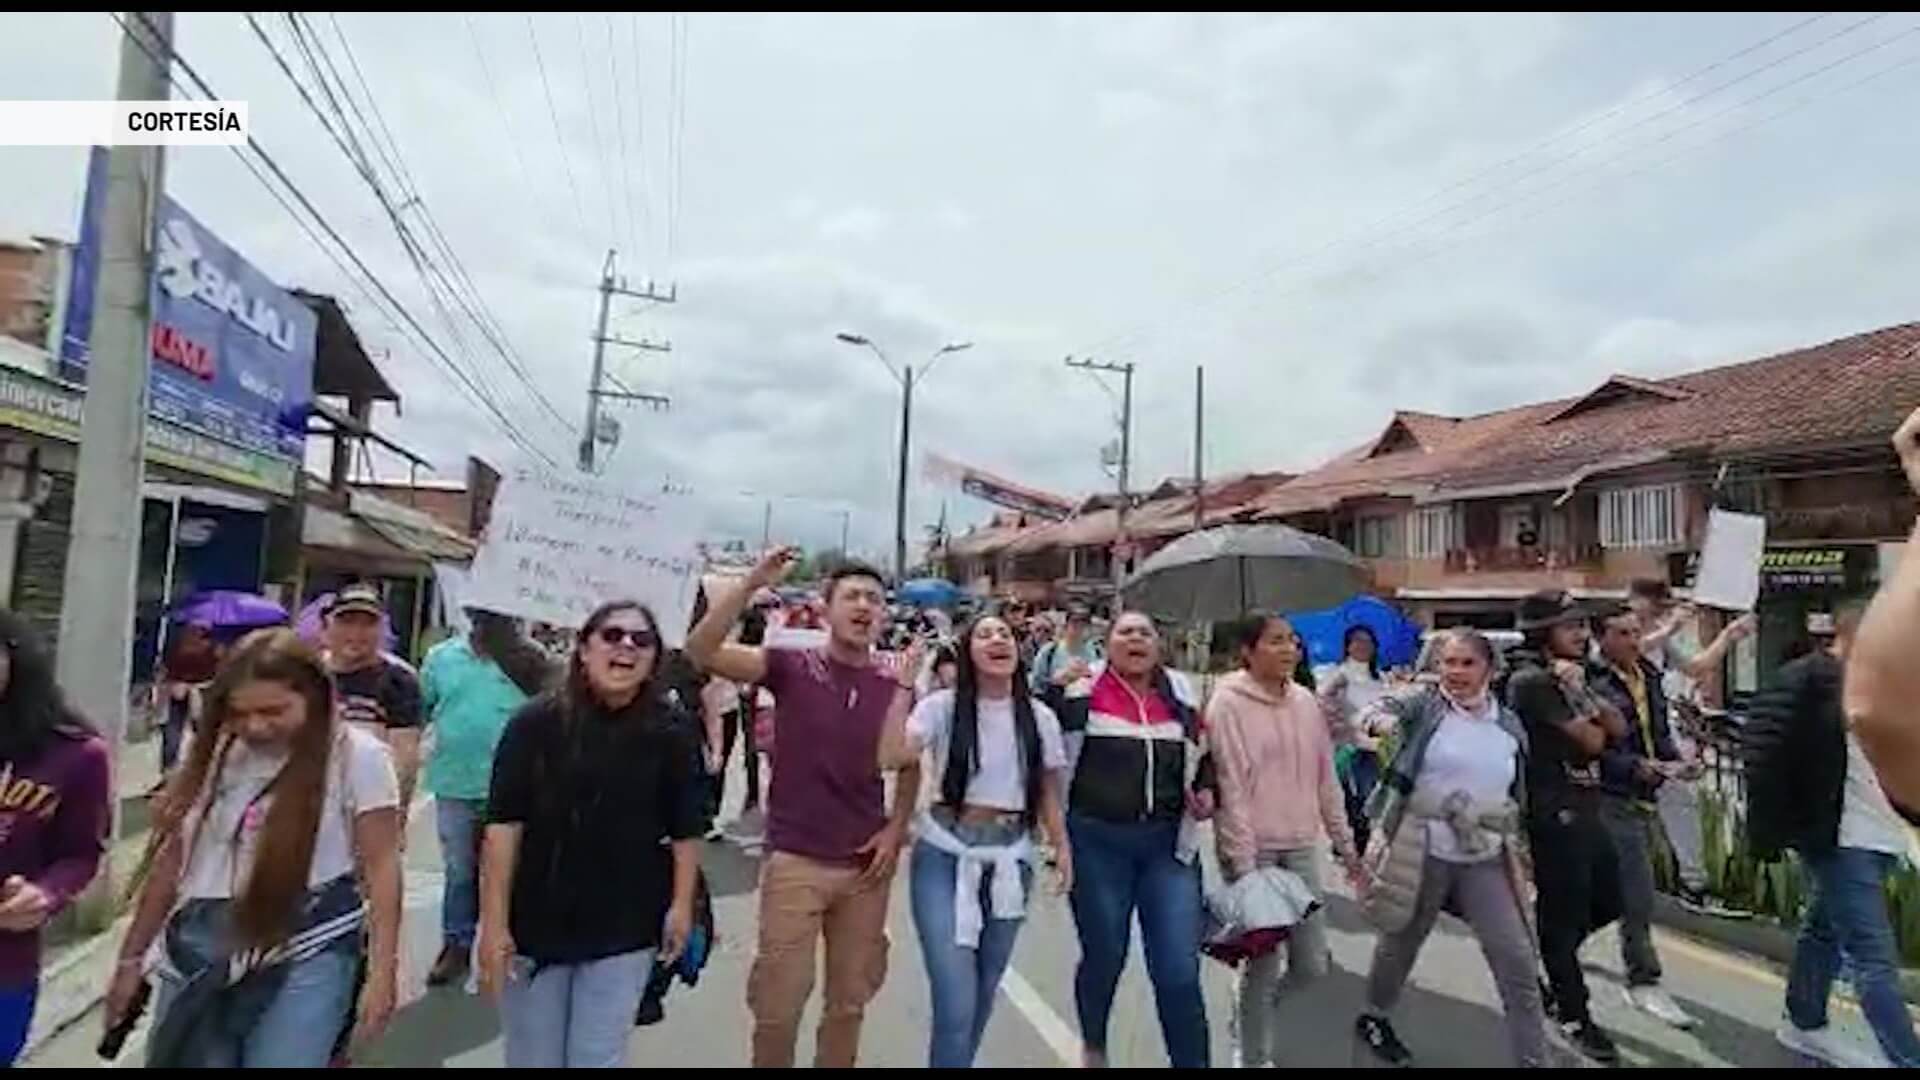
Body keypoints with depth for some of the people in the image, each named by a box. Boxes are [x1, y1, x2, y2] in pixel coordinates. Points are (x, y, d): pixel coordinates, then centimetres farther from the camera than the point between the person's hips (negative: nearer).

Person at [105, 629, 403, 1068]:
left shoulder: (357, 756, -11)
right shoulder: (212, 752, 4)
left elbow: (381, 867, -9)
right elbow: (172, 861, 14)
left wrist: (382, 969, -11)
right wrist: (132, 958, 18)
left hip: (307, 954, -4)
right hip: (200, 952, 5)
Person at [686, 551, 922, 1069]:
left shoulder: (897, 687, -1)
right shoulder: (792, 666, -9)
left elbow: (909, 767, 11)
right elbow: (700, 651, -20)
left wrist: (895, 829, -2)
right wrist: (752, 584, -28)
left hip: (866, 865, 3)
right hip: (796, 861, -3)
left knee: (850, 1000, 18)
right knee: (779, 1000, 9)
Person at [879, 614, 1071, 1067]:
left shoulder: (1040, 717, 1)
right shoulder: (942, 706, -8)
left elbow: (1048, 790, 9)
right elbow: (890, 757, -21)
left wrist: (1062, 847, -3)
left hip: (1009, 859, 4)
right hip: (944, 858, -3)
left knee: (985, 991, 17)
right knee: (956, 1003, -10)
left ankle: (958, 1058, 42)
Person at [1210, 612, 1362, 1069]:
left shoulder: (1306, 701, 6)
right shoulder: (1228, 702, -12)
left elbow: (1326, 779, 12)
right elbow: (1231, 786, -15)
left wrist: (1346, 845, 14)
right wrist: (1243, 864, -16)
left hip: (1301, 848, 6)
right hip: (1254, 850, -6)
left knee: (1312, 966, 10)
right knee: (1265, 966, 3)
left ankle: (1255, 1013, 40)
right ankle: (1256, 1058, 27)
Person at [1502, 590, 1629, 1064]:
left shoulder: (1566, 675, 13)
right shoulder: (1532, 680, -17)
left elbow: (1619, 728, 5)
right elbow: (1592, 742, -16)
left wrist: (1584, 692, -10)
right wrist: (1587, 710, 3)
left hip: (1583, 809, 9)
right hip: (1553, 813, -9)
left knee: (1608, 902, 18)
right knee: (1563, 916, 4)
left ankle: (1540, 957, 34)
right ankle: (1576, 1018, 19)